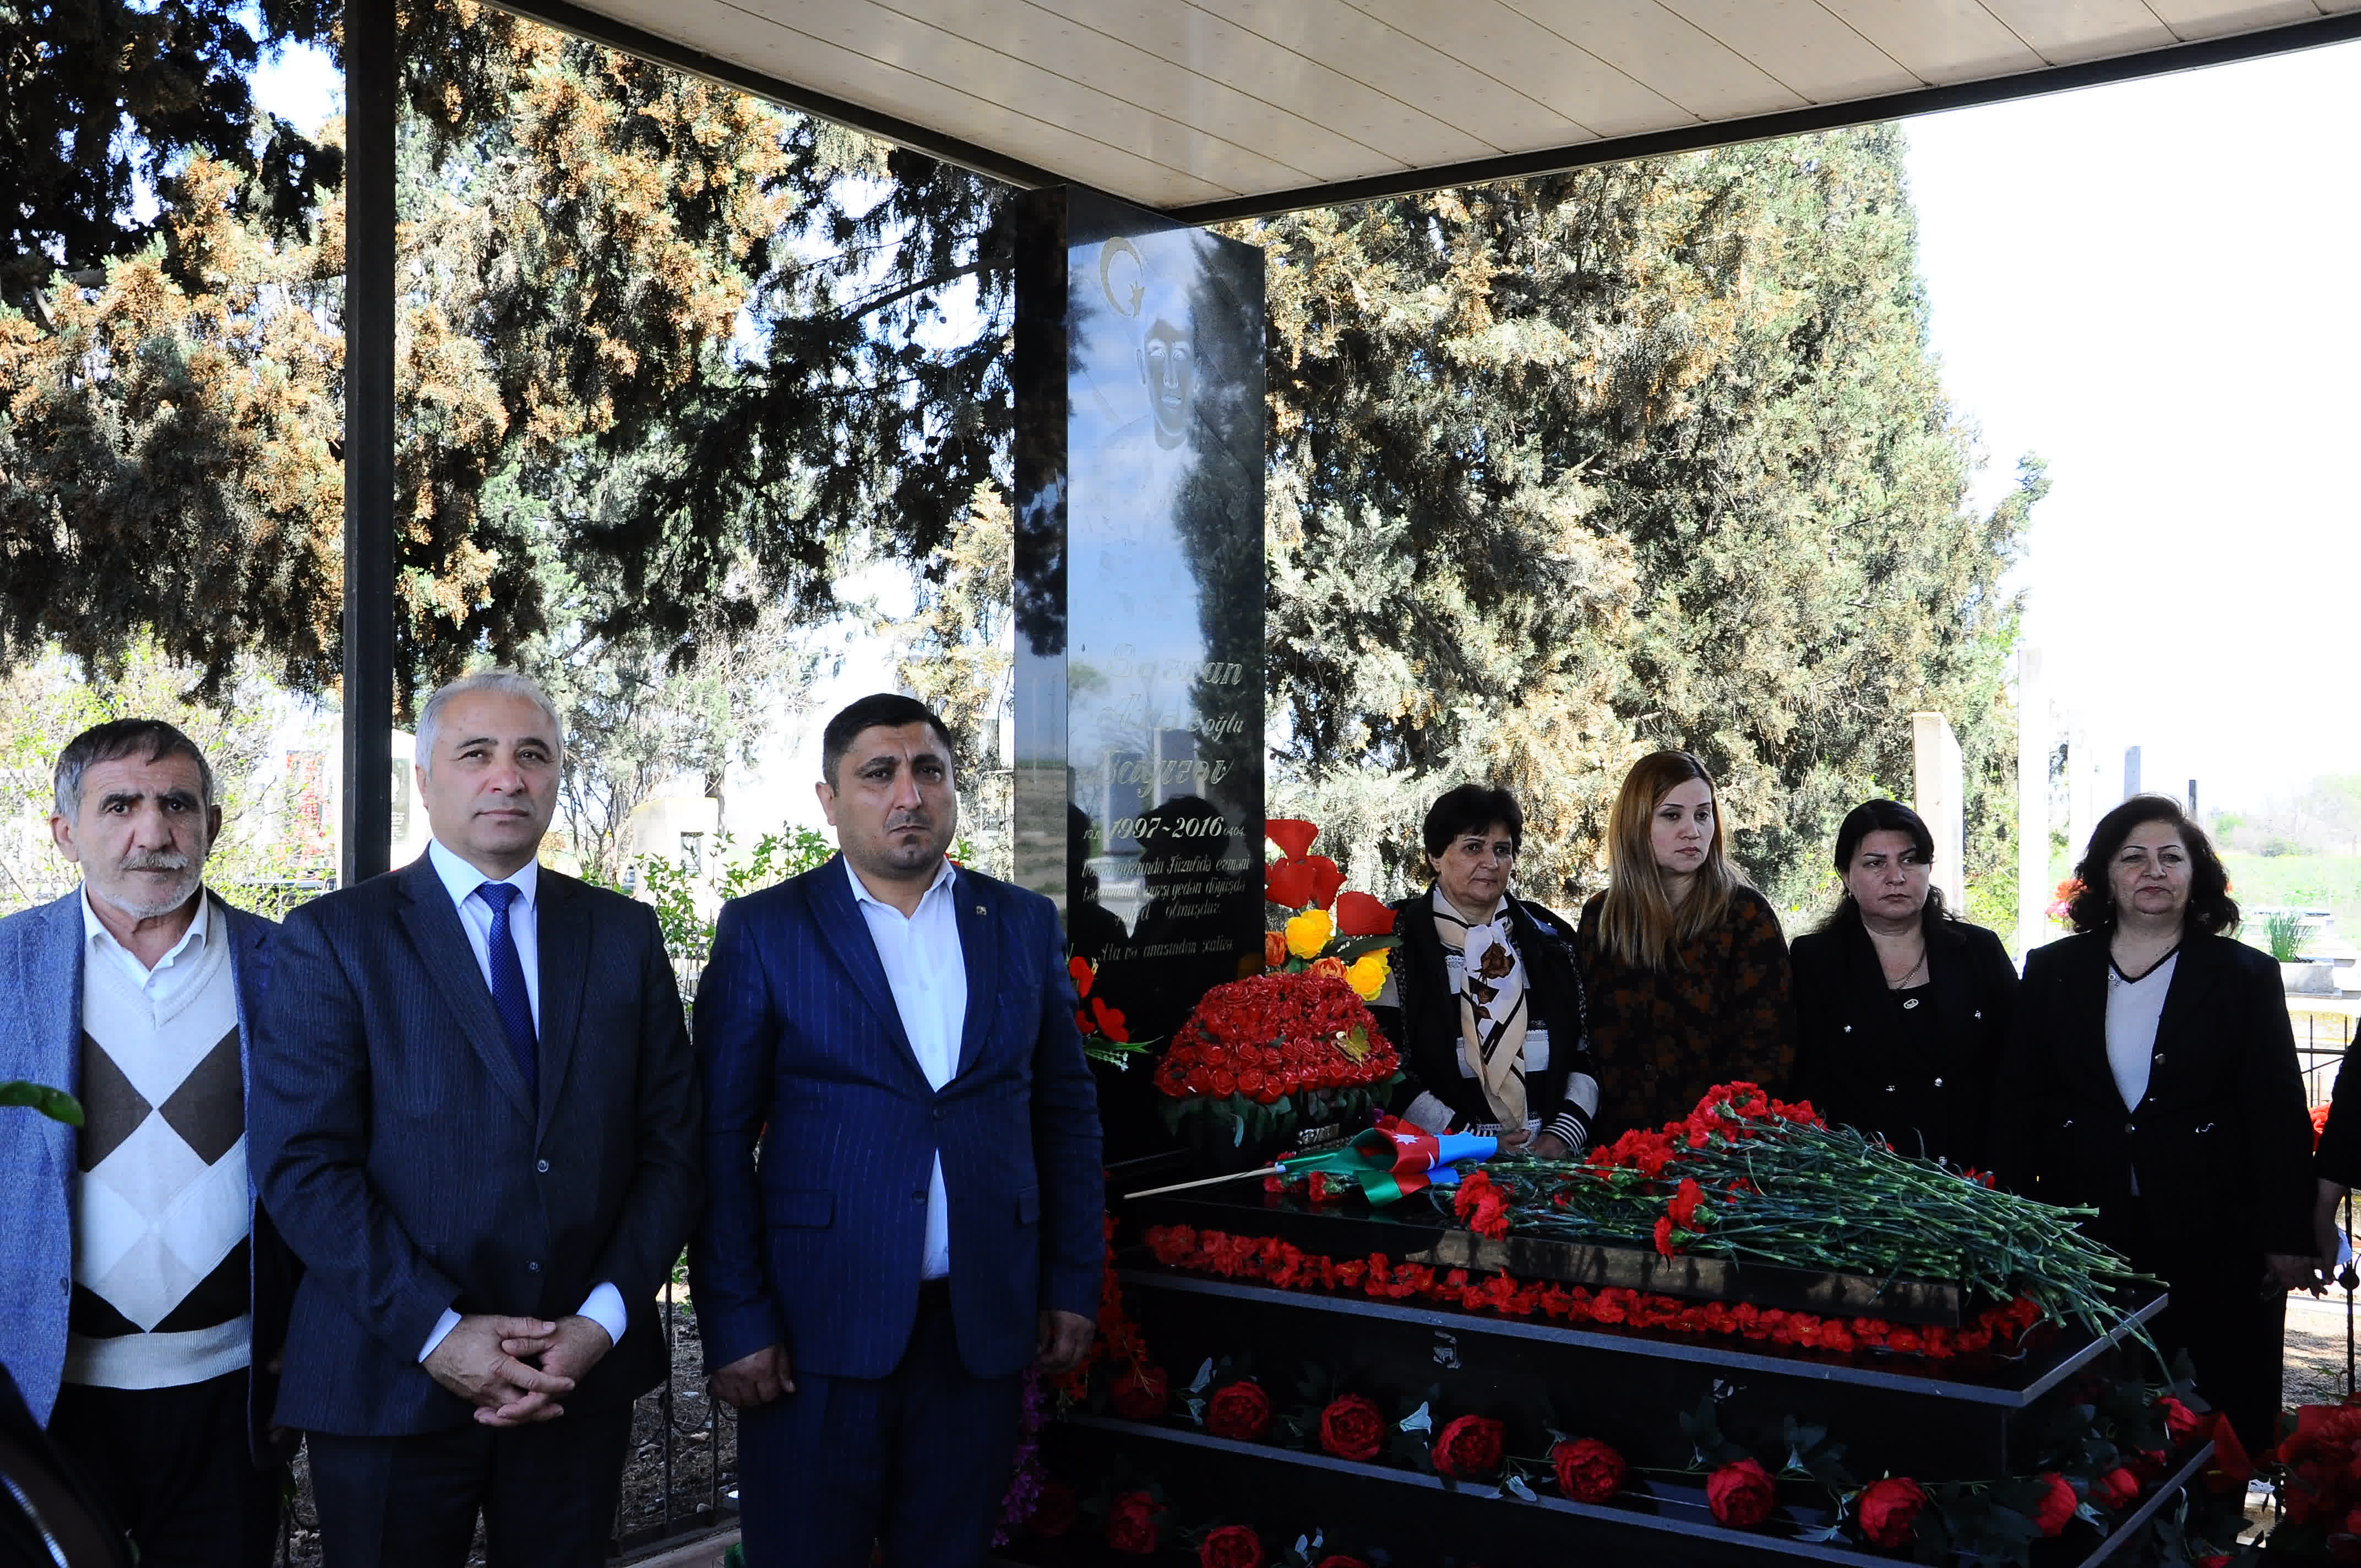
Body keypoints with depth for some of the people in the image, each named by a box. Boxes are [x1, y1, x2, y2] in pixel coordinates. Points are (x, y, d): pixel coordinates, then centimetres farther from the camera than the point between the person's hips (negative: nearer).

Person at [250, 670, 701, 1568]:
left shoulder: (625, 935, 6)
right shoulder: (335, 938, -2)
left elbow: (671, 1147, 4)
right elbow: (304, 1164, -9)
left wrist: (604, 1319, -8)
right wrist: (436, 1329, -16)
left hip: (583, 1377, 3)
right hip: (392, 1380, -2)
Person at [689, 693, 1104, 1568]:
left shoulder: (1025, 926, 7)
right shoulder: (763, 931, -1)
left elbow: (1066, 1113, 10)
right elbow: (720, 1138, -3)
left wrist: (1074, 1286, 6)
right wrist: (736, 1321, -8)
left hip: (986, 1323, 3)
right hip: (818, 1325, -2)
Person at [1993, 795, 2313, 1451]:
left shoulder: (2244, 975, 3)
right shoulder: (2052, 972, 7)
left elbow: (2279, 1114, 0)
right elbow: (2017, 1107, 7)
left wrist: (2289, 1239, -4)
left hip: (2211, 1242, -1)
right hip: (2082, 1235, 1)